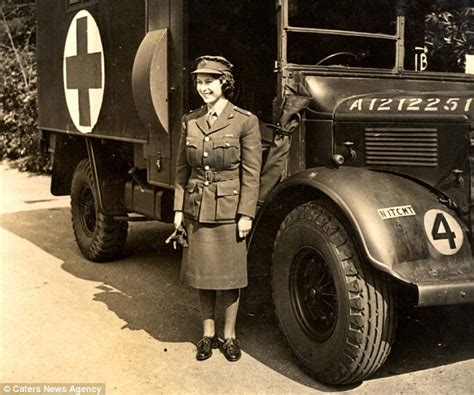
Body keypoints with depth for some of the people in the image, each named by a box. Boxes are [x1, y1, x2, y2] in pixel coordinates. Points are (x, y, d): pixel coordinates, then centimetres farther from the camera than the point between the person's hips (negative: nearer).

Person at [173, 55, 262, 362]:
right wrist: (179, 209, 5)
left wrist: (246, 214, -11)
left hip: (229, 209, -4)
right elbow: (182, 169, 9)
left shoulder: (245, 121, -8)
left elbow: (251, 173, -8)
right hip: (197, 208, 4)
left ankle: (230, 336, 23)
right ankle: (208, 334, 26)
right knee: (202, 273, 11)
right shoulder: (191, 121, 6)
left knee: (230, 274, 7)